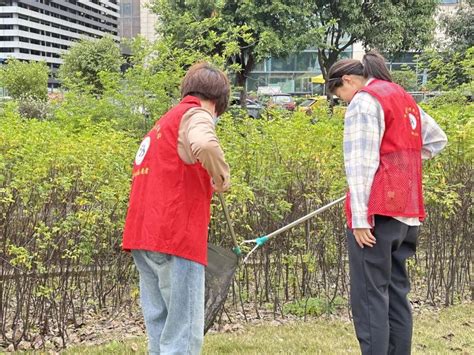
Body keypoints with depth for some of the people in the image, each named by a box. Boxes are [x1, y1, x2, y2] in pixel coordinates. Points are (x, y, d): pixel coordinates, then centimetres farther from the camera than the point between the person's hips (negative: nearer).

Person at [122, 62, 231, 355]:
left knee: (160, 326, 11)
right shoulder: (196, 115, -3)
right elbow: (205, 145, -27)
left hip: (145, 234, 9)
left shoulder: (165, 122, 26)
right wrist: (222, 178, -11)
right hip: (175, 236, -9)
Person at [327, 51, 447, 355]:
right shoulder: (404, 99, 18)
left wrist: (360, 216, -18)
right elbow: (437, 139, 28)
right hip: (405, 211, 9)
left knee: (369, 296, -5)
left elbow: (361, 163, -15)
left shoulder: (365, 100, -8)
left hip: (378, 211, -9)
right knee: (396, 292, 12)